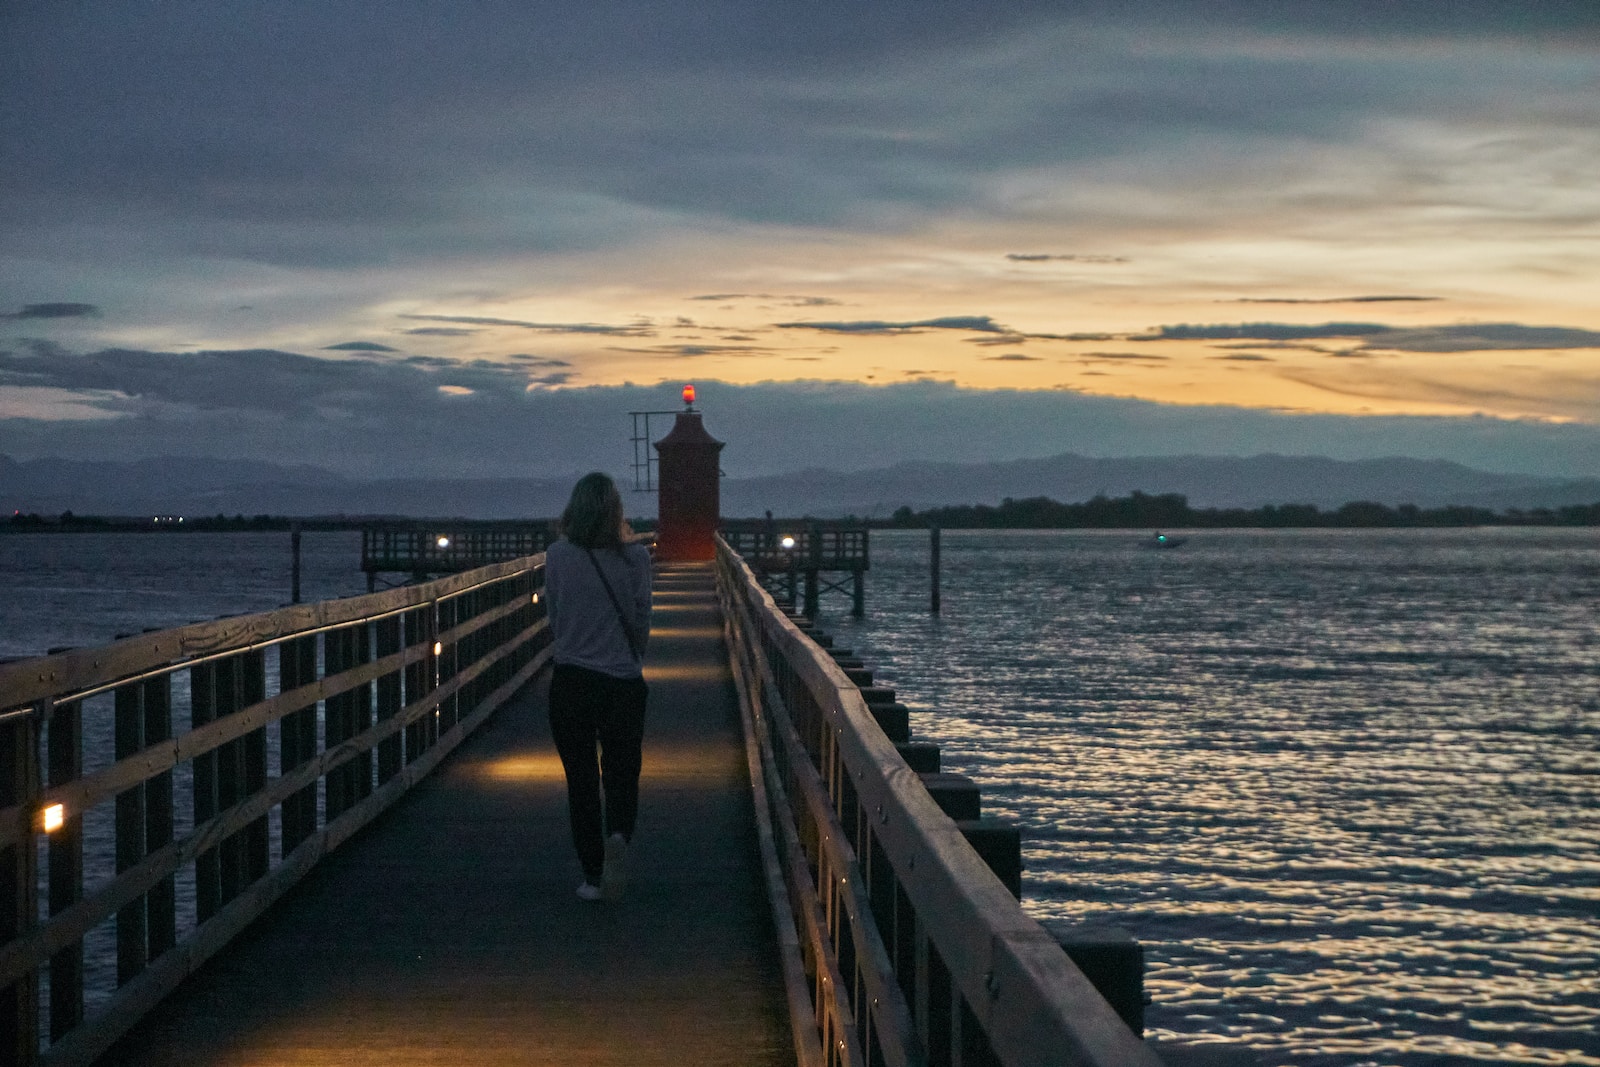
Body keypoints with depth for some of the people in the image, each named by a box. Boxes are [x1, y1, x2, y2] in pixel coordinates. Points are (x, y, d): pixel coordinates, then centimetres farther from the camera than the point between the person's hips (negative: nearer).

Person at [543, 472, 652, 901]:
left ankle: (593, 875, 11)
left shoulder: (558, 556, -6)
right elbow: (641, 621, 2)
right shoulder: (635, 557, -6)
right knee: (622, 776, 12)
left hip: (571, 681, 0)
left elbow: (554, 616, 4)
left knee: (581, 779, 10)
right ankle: (618, 835, -17)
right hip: (624, 683, 0)